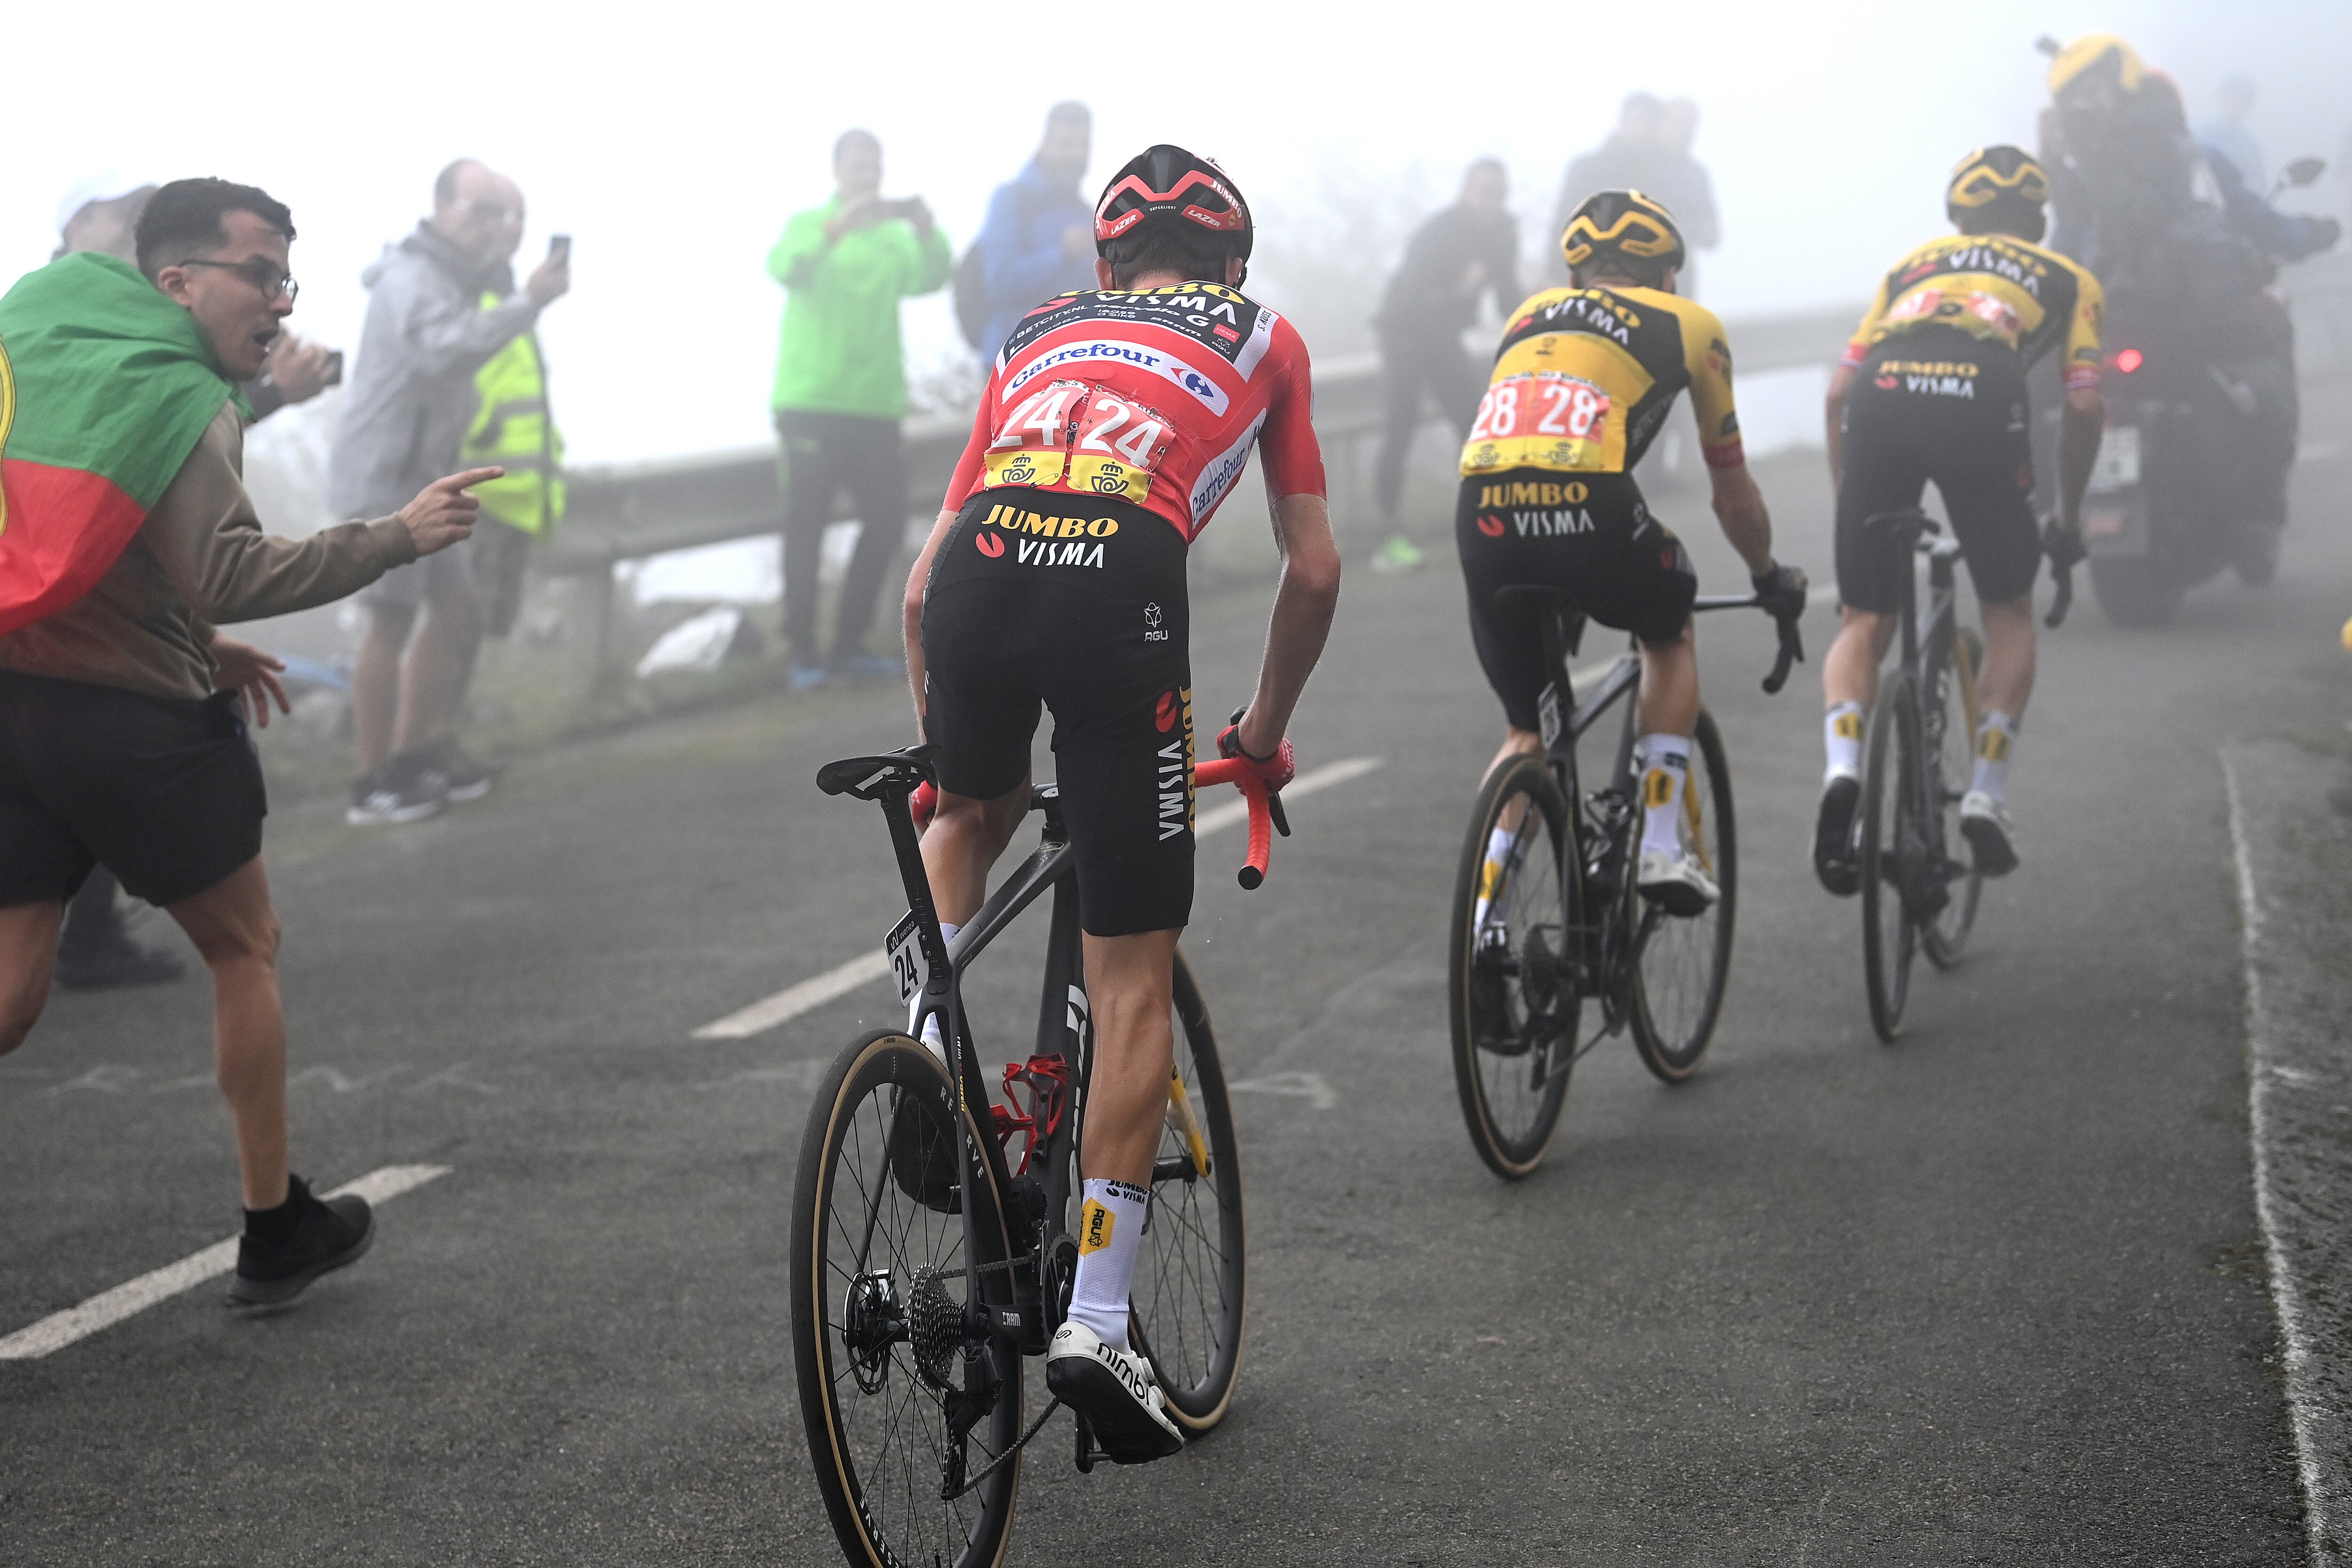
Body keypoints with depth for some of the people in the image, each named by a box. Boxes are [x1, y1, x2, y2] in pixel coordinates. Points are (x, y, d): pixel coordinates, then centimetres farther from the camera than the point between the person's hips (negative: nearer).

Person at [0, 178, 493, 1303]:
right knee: (243, 953, 14)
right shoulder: (185, 401, -13)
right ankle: (274, 1230, 22)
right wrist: (401, 535, -24)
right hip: (135, 722, -6)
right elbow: (227, 574, -26)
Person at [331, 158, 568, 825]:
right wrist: (527, 303, -43)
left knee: (457, 613, 12)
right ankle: (374, 785, -1)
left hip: (424, 477, 10)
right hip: (384, 477, -10)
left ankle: (416, 757, 22)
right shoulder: (411, 279, -19)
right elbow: (446, 349, -38)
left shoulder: (459, 278, 17)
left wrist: (507, 263, 2)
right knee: (393, 623, -7)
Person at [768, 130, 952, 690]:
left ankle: (849, 642, 13)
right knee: (807, 524, -4)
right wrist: (839, 224, -32)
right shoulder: (810, 223, 3)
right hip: (811, 399, -4)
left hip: (875, 402, 4)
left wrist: (927, 231, -26)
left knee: (888, 518, 2)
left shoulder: (896, 236, 11)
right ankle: (803, 650, 0)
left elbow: (929, 278, -7)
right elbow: (786, 267, -18)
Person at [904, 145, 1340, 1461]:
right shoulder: (1262, 338, 29)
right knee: (1135, 980, 5)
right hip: (1122, 583, -3)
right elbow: (1315, 571, 27)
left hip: (976, 572, 3)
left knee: (976, 812, 38)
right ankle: (1098, 1319, 1)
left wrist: (939, 742, 44)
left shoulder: (1038, 337, 34)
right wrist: (1265, 730, 42)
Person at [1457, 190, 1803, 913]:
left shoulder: (1532, 312, 32)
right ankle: (1663, 848, 18)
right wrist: (1771, 577, 49)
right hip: (1588, 508, -3)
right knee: (1671, 637, 30)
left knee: (1526, 733, 23)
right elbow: (1735, 500, 30)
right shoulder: (1689, 324, 23)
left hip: (1483, 519, 3)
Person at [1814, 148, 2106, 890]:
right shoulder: (2067, 279, 30)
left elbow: (1839, 391, 25)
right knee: (2009, 613, 20)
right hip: (1979, 398, -2)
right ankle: (1987, 793, 9)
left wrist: (1848, 502, 33)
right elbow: (2084, 406, 15)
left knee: (1863, 624, 13)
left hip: (1880, 393, 2)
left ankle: (1842, 768, -13)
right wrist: (2069, 517, 28)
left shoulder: (1914, 263, 36)